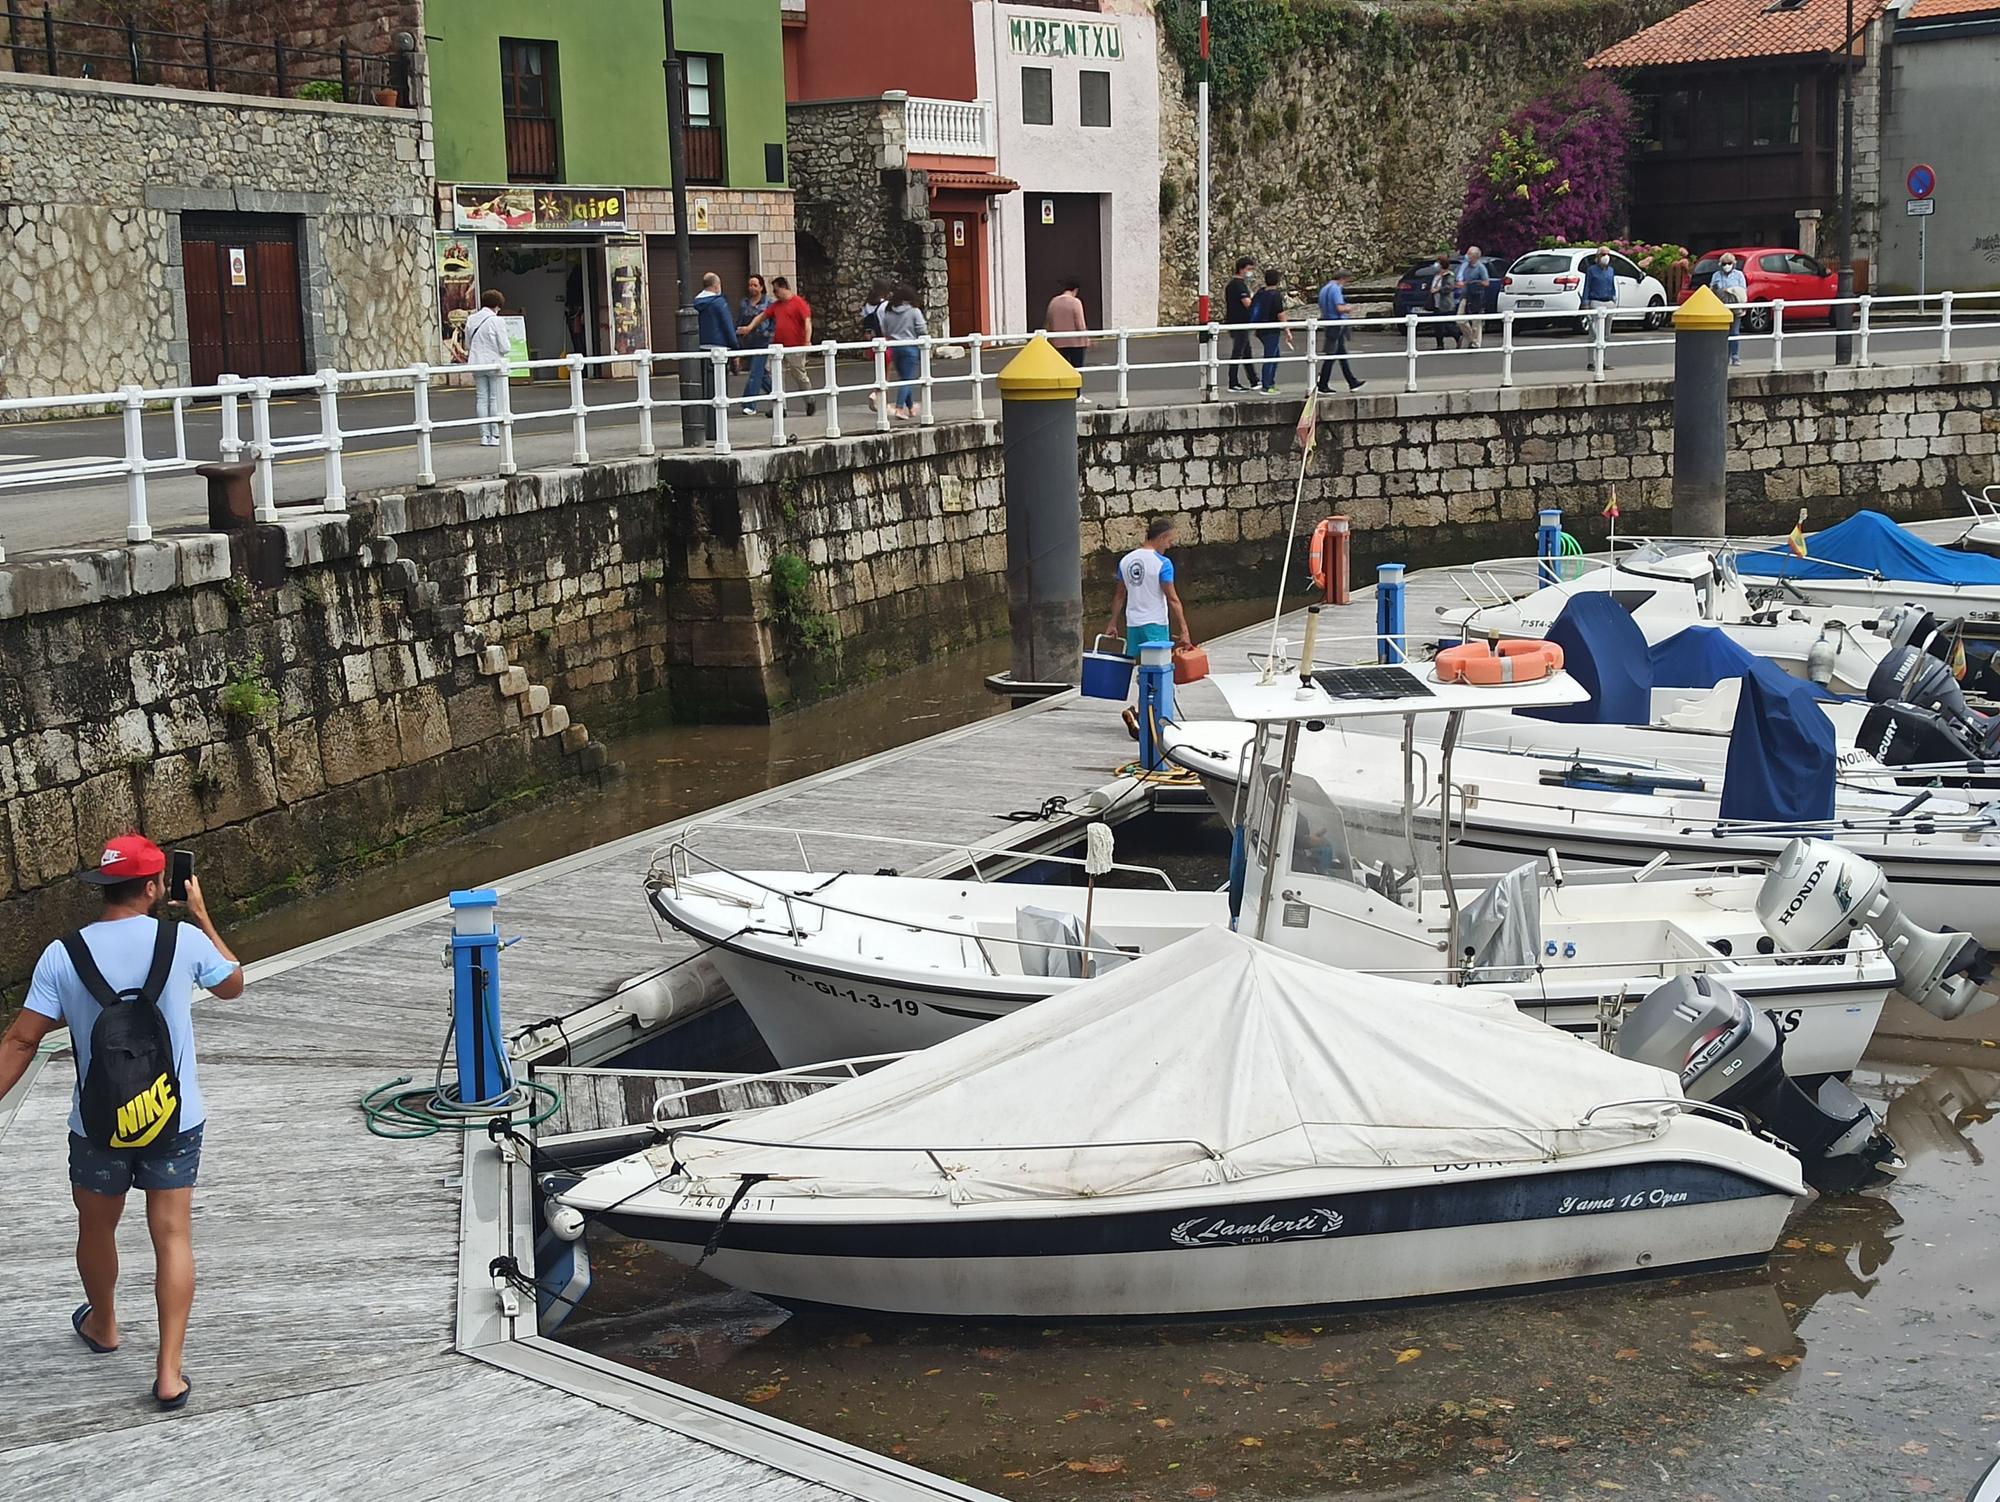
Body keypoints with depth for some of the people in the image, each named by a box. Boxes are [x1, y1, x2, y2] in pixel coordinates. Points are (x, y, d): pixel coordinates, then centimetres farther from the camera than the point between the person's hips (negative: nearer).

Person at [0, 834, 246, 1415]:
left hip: (98, 1124, 1)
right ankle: (169, 1372, 1)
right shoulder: (184, 940, -11)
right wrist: (201, 914, 14)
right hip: (174, 1121, -1)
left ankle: (102, 1325, 48)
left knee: (96, 1229, 24)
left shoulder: (61, 956, -11)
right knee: (172, 1236, 6)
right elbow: (233, 985, 9)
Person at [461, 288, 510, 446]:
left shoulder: (471, 320, 3)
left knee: (481, 399, 8)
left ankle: (484, 435, 6)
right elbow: (505, 347, -13)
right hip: (495, 364, -4)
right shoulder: (497, 321, -13)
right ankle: (495, 435, 2)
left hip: (477, 364, 4)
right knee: (495, 399, 2)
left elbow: (467, 345, 10)